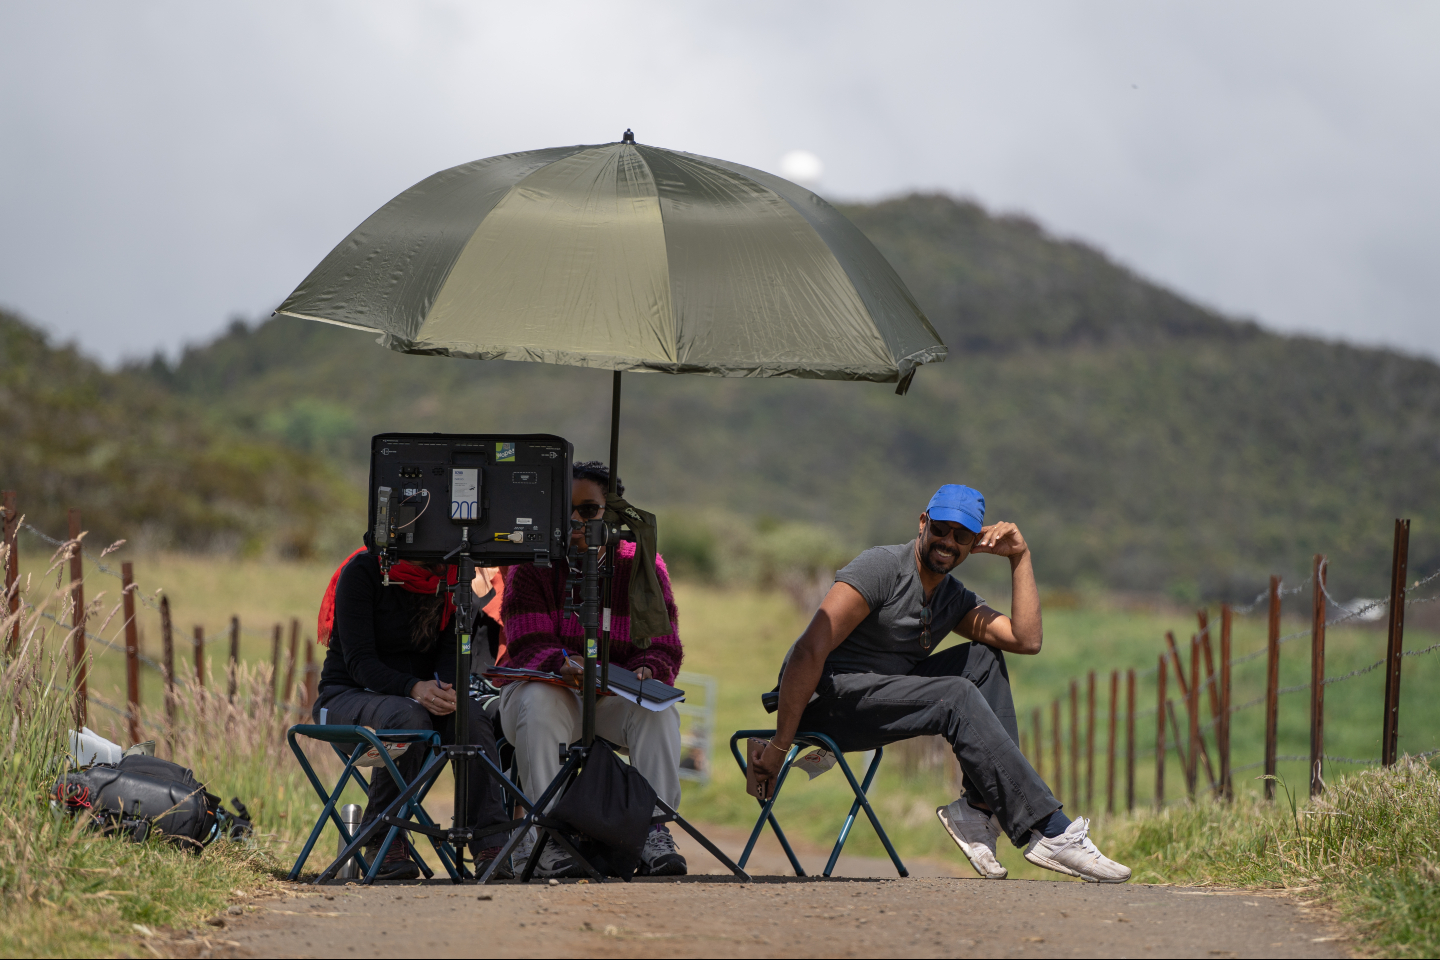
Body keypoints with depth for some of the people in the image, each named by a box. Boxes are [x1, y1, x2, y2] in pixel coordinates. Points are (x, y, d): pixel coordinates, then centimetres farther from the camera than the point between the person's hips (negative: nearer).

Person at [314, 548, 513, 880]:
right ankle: (382, 841, -23)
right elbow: (359, 660, -20)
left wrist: (447, 690, -28)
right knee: (407, 717, -37)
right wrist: (414, 688, -37)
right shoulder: (362, 570, -14)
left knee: (472, 716, -28)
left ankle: (490, 844, -34)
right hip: (347, 697, -4)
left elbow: (452, 652, -4)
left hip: (423, 698, 4)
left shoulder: (450, 576, 0)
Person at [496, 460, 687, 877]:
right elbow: (527, 644, -14)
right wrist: (564, 665, -37)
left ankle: (655, 834, -29)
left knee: (659, 709, -30)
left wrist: (645, 672, -29)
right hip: (544, 683, -2)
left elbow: (664, 648, -4)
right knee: (540, 700, -36)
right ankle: (542, 836, -36)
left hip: (613, 701, 2)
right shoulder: (533, 565, -1)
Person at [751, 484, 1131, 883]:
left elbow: (1026, 640, -1)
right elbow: (810, 650, -21)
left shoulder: (954, 598, 12)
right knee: (956, 697, -25)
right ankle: (1051, 834, -27)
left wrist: (1020, 558, -1)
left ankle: (979, 810, -10)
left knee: (984, 659, -1)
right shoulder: (881, 568, -13)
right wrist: (779, 745, -26)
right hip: (824, 702, -9)